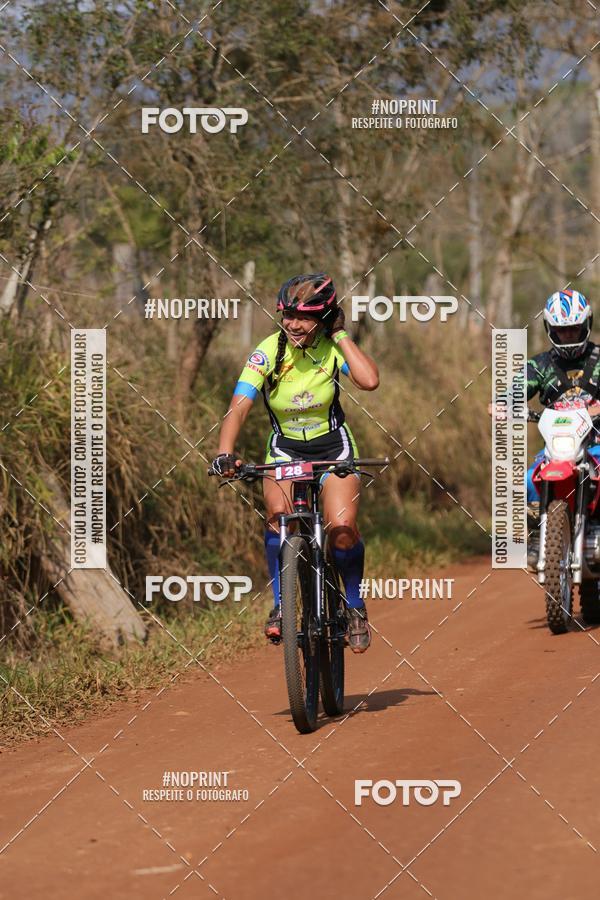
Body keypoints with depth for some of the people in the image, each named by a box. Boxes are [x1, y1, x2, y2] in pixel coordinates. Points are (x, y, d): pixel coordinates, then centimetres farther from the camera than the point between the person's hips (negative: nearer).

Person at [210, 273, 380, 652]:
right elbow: (239, 406, -25)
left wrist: (341, 334, -26)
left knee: (343, 531, -18)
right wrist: (225, 453, -40)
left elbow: (370, 380, -34)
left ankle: (355, 607, 8)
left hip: (333, 447, 0)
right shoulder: (268, 352, -17)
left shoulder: (332, 348, -15)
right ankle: (281, 606, -12)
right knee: (278, 518, -27)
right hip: (285, 449, 0)